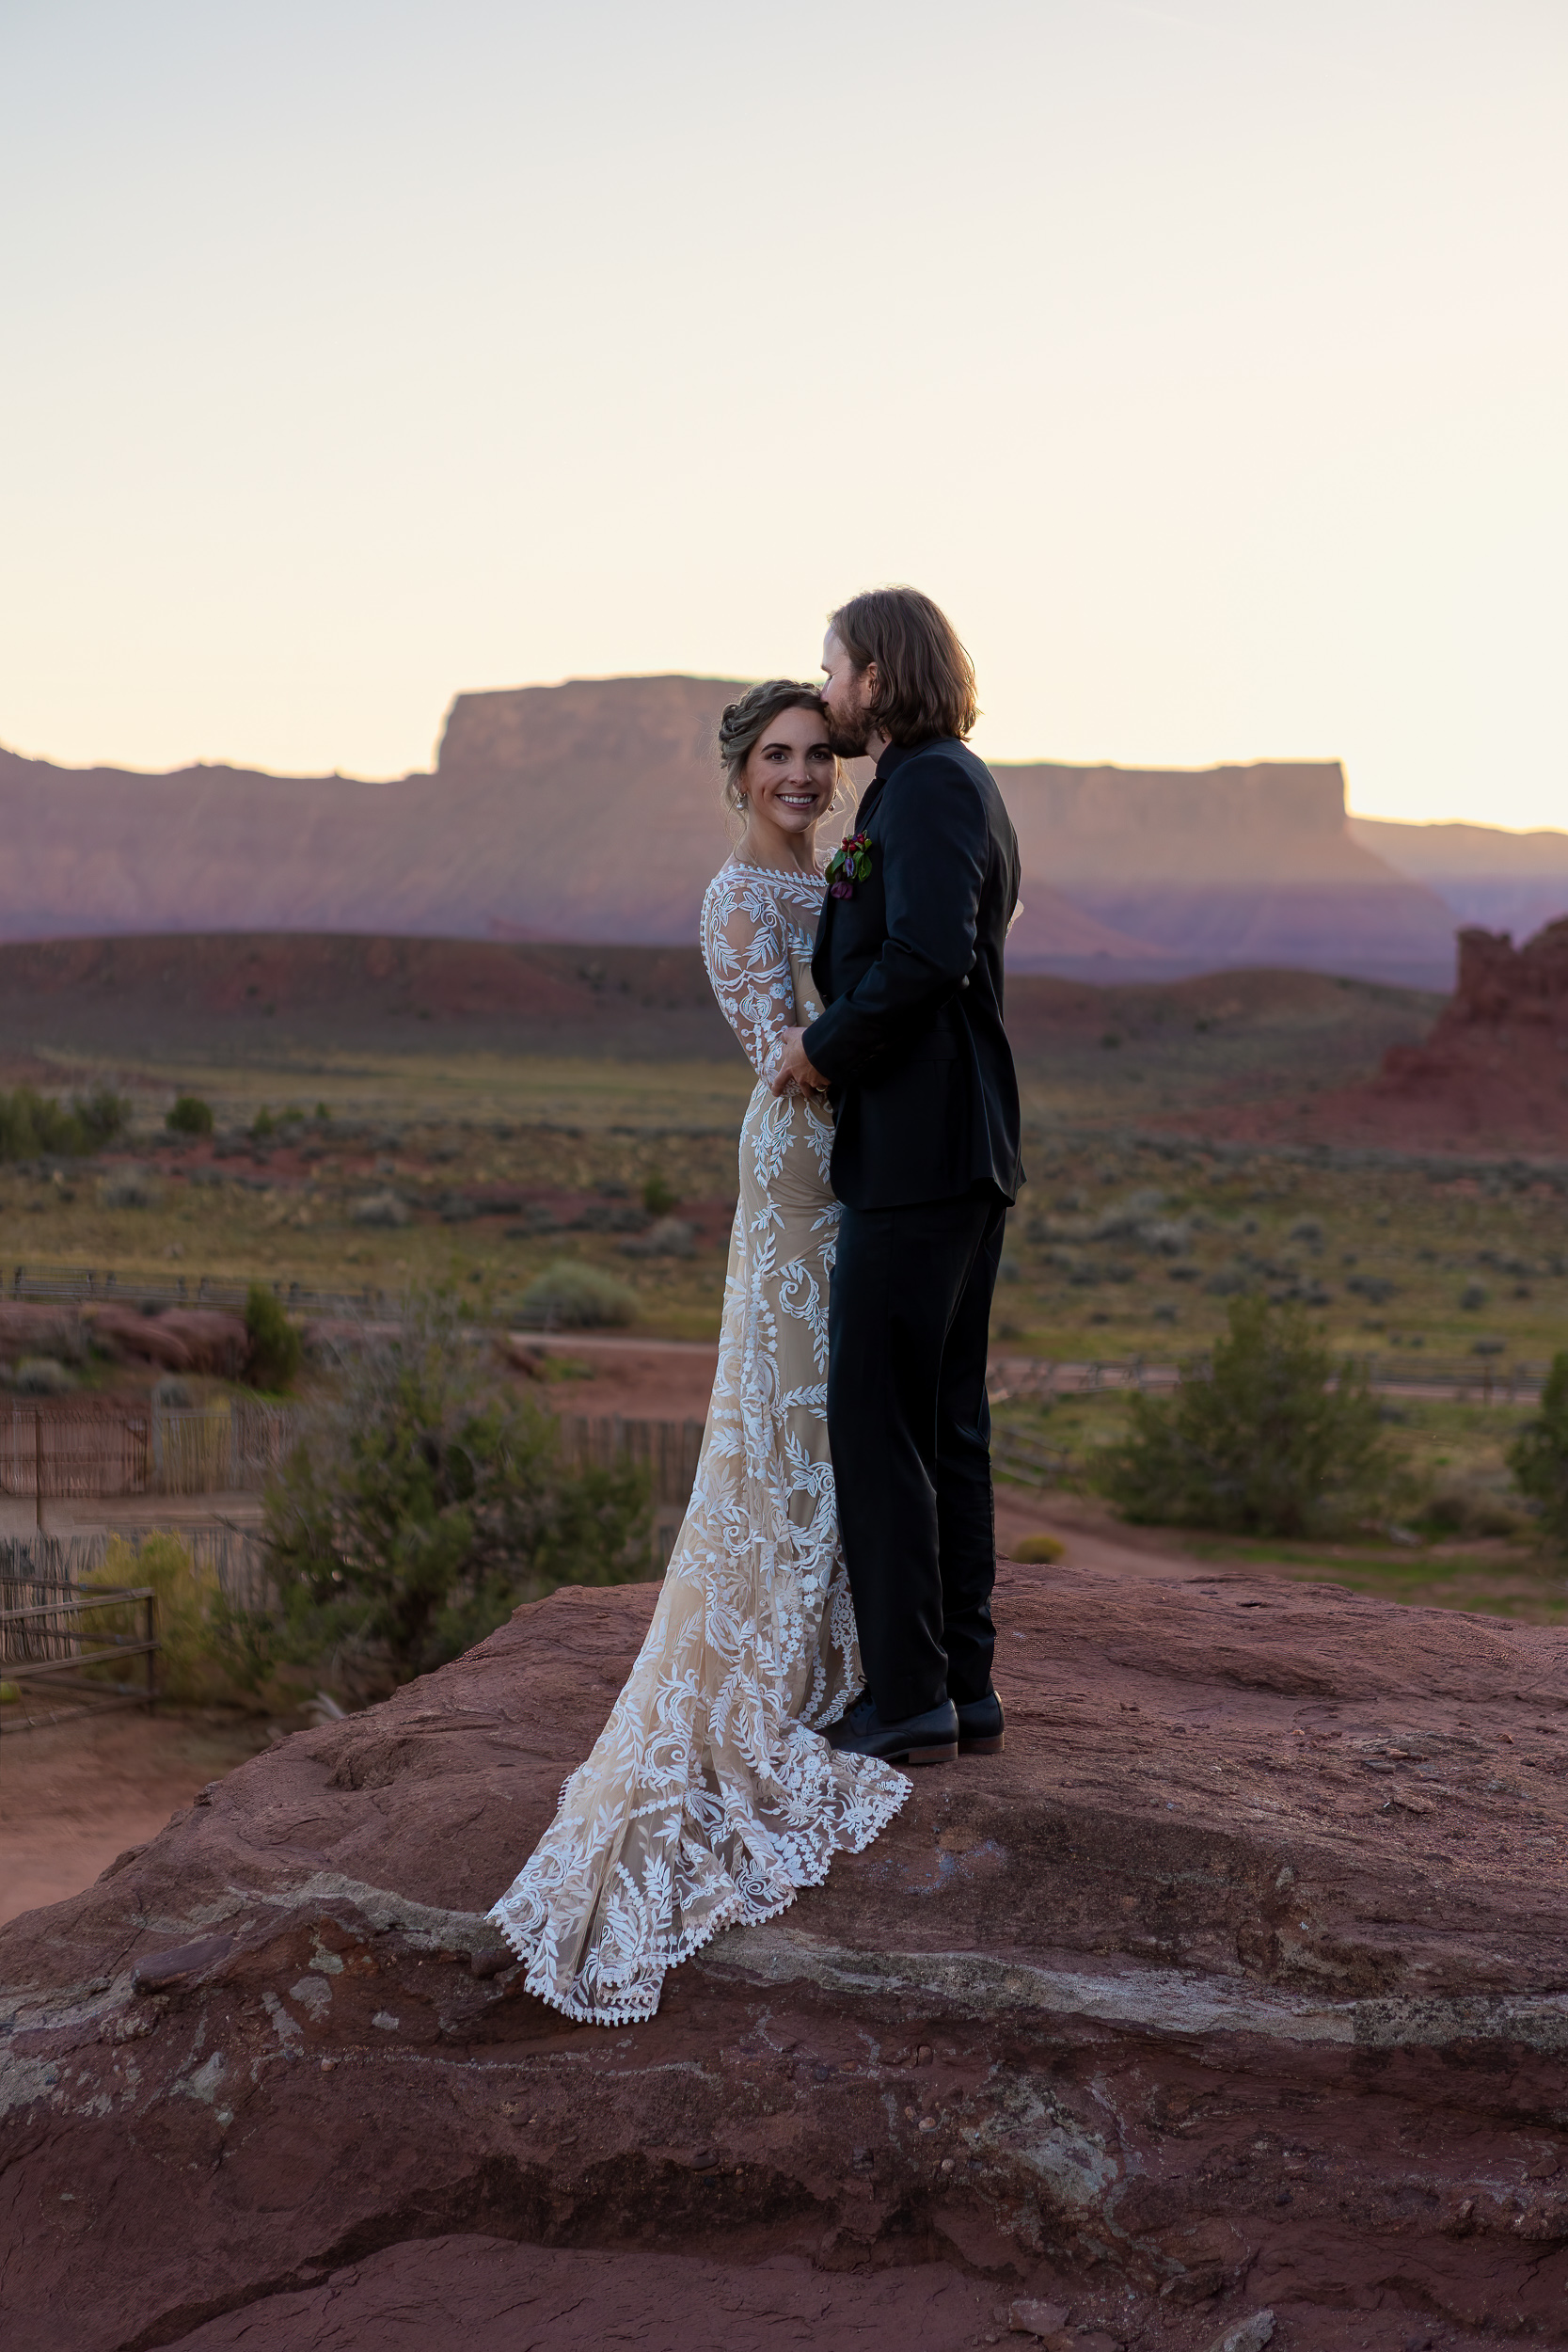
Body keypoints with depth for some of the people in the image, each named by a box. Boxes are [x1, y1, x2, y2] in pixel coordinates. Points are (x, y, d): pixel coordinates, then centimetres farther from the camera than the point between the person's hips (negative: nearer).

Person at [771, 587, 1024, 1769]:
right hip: (967, 1150, 10)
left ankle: (908, 1699, -3)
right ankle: (966, 1685, 18)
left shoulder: (927, 787, -12)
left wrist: (826, 1050, -14)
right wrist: (832, 1040, 9)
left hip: (916, 1153, -10)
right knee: (947, 1420, 13)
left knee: (877, 1420, -6)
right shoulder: (959, 784, 20)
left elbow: (927, 957, -26)